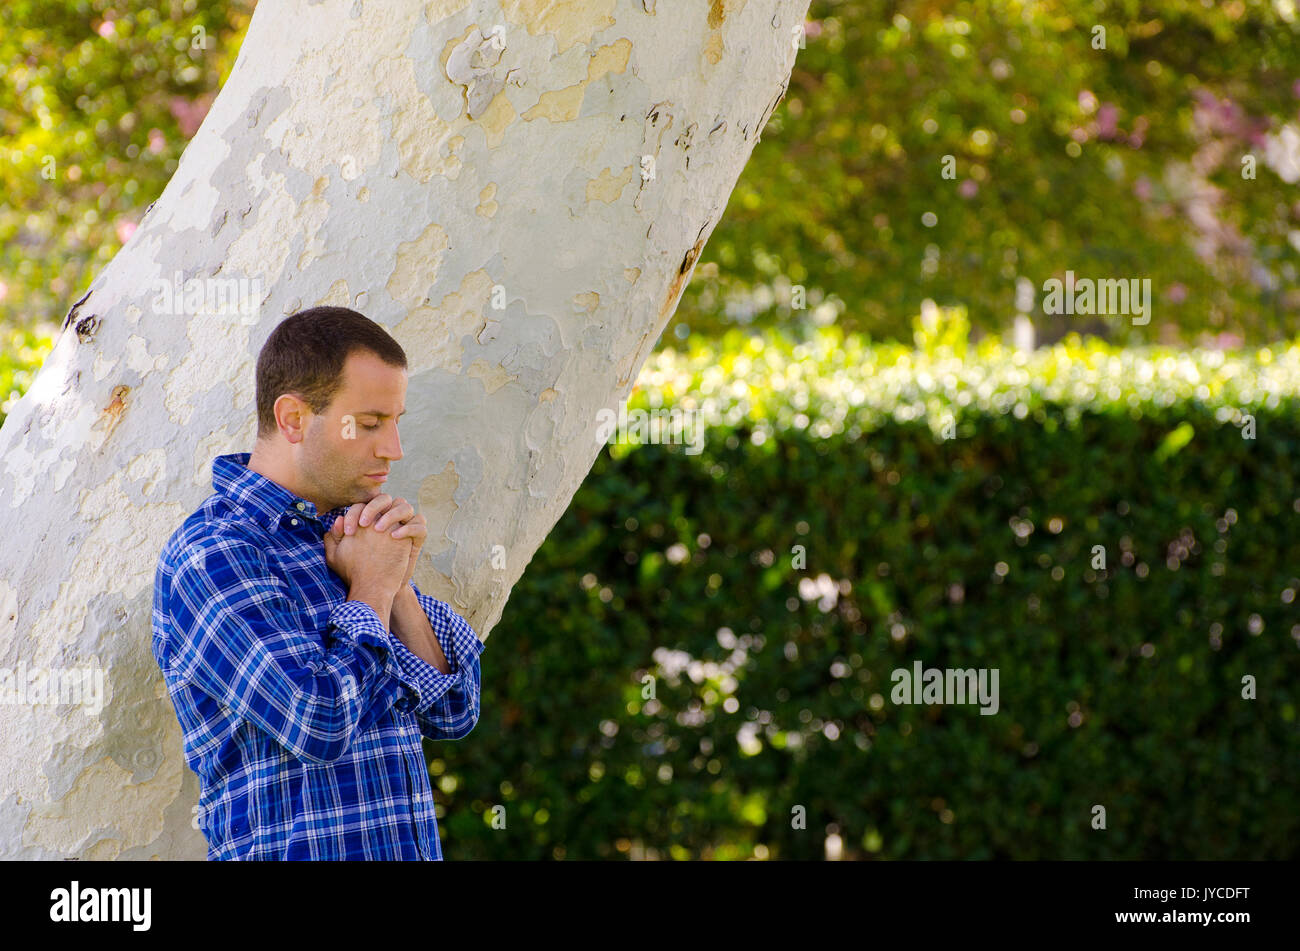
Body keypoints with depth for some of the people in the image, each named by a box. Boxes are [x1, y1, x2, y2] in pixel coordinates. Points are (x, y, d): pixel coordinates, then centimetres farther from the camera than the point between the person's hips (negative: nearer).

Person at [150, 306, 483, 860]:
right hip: (297, 853, -7)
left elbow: (453, 713, 7)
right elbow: (322, 722, -22)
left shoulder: (336, 539, 10)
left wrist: (398, 585, -5)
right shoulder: (210, 555, -12)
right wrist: (373, 588, -8)